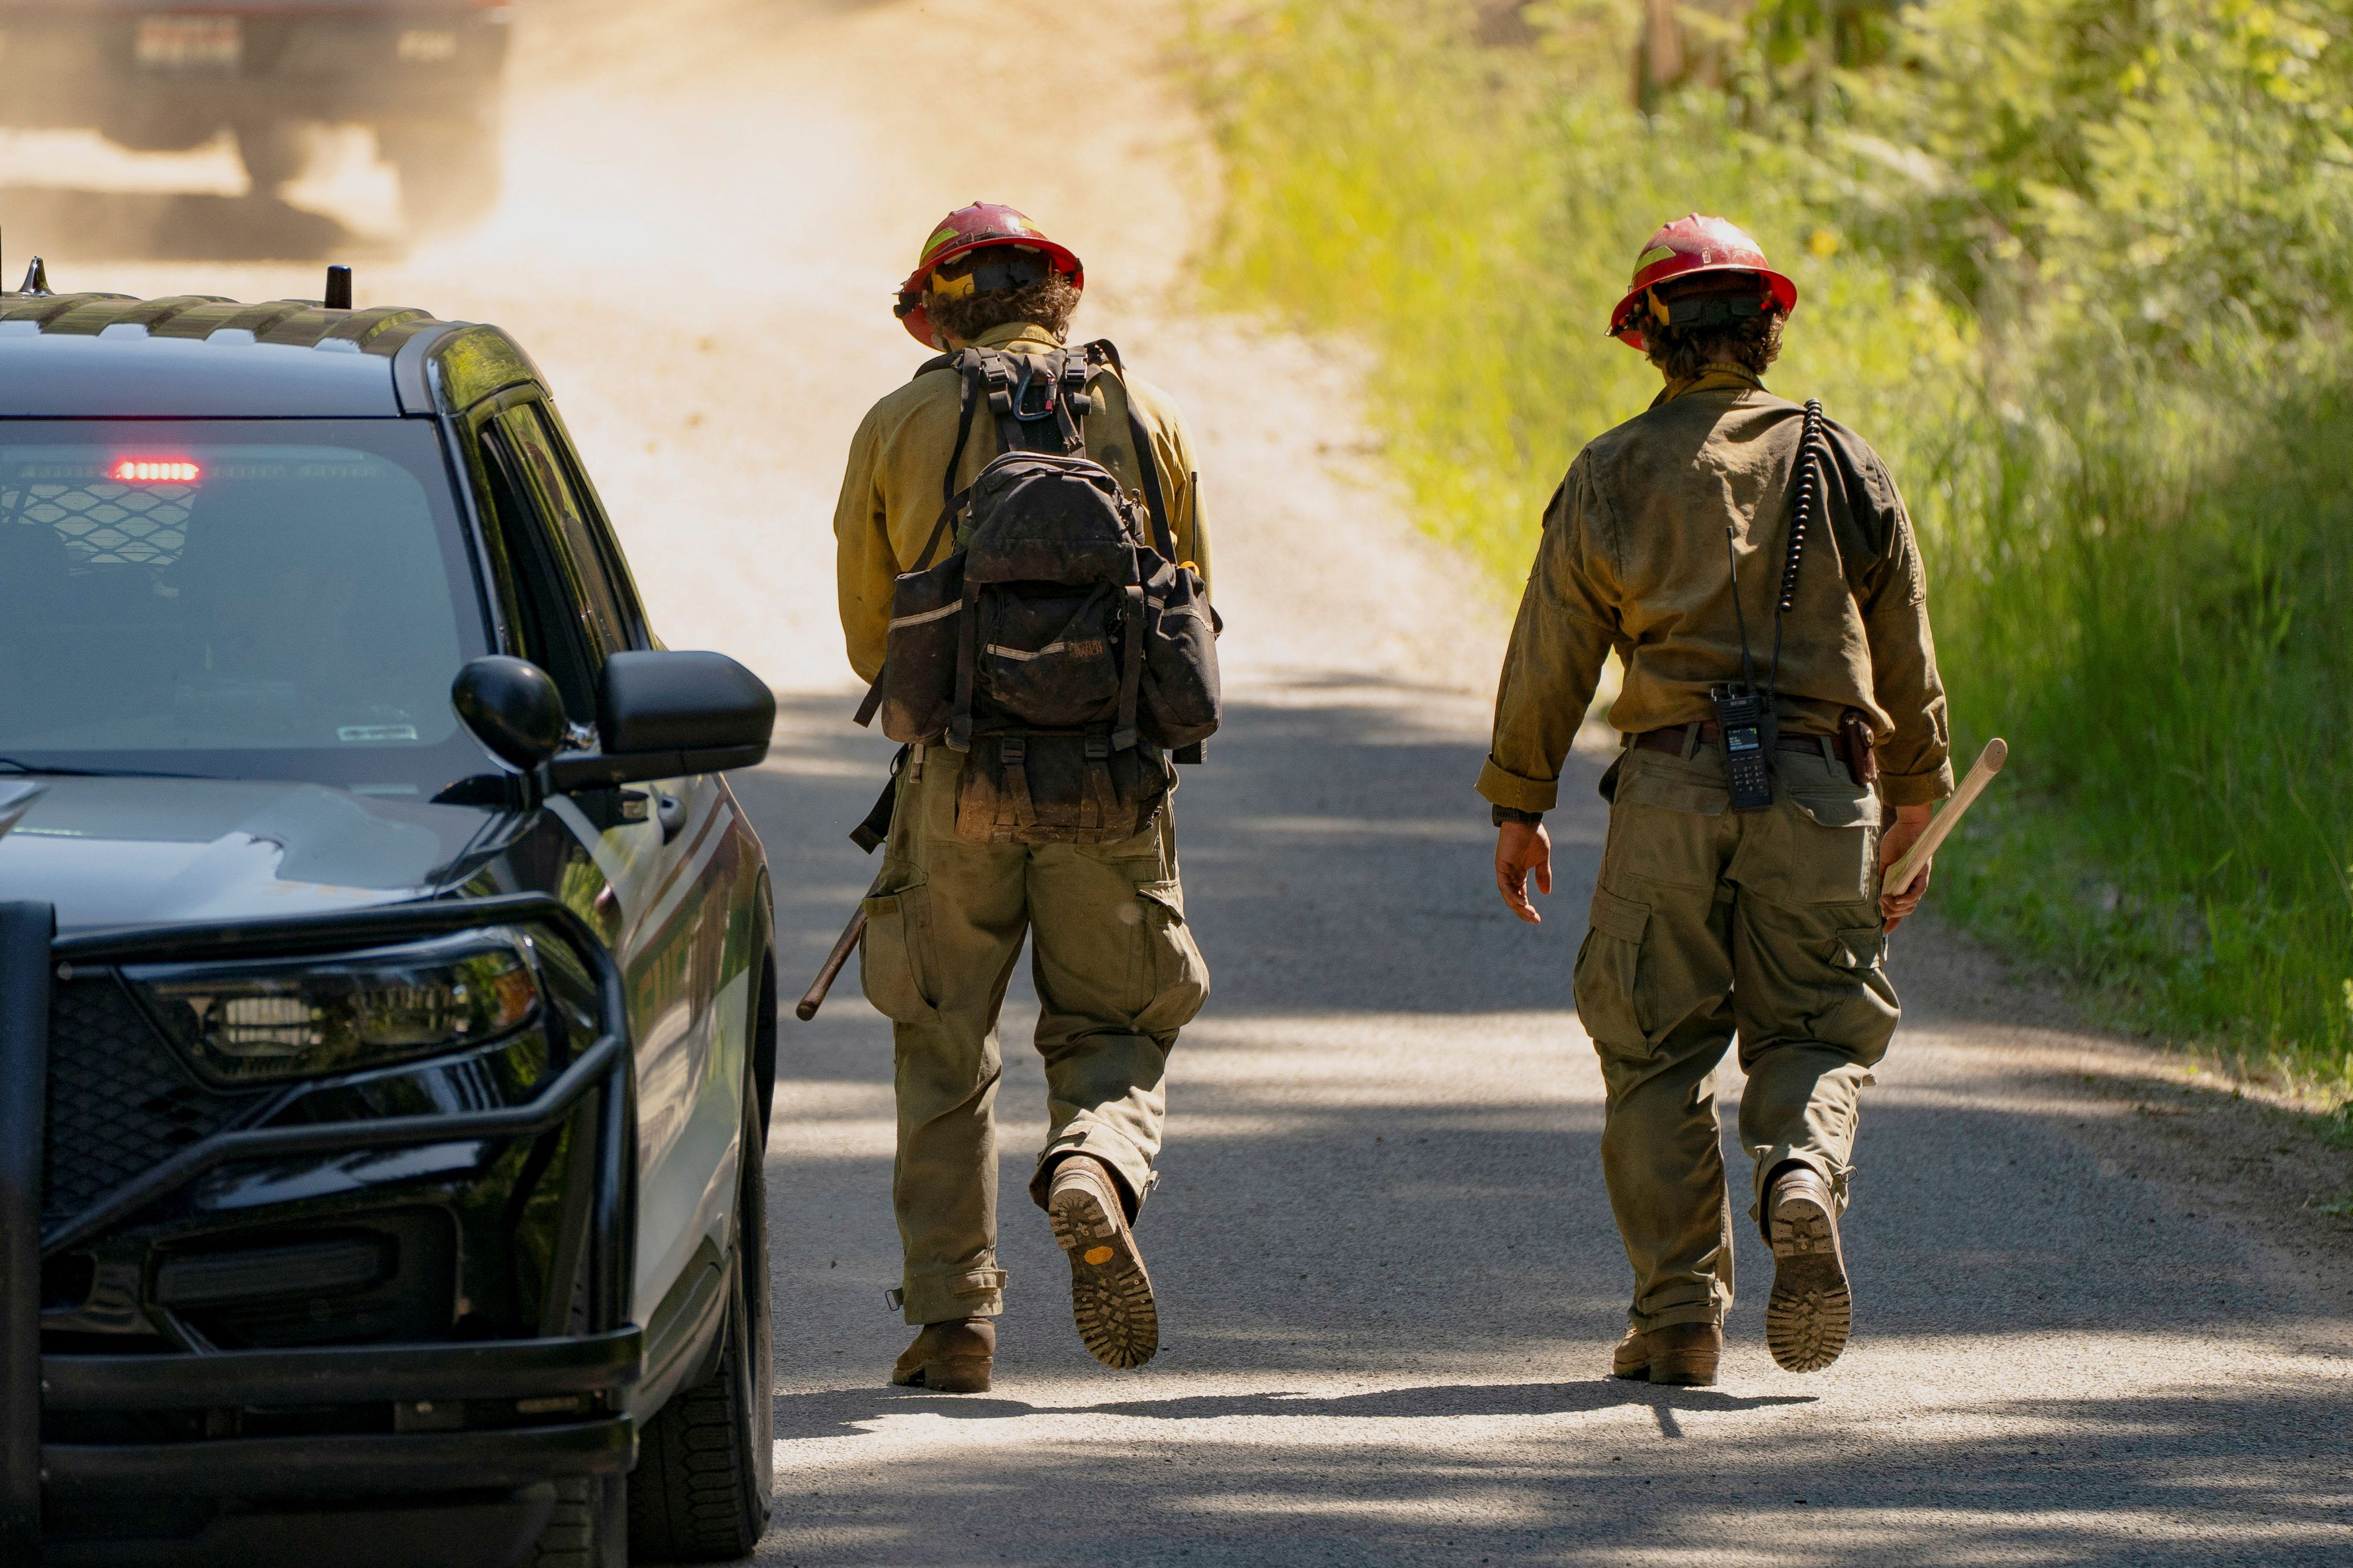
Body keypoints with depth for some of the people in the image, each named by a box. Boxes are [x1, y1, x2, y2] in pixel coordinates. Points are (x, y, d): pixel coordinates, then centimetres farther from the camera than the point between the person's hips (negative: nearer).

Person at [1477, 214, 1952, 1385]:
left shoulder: (1613, 475, 4)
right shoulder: (1841, 465, 8)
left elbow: (1549, 659, 5)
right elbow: (1908, 662, 10)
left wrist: (1517, 809, 15)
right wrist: (1912, 817, 19)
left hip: (1669, 783, -1)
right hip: (1819, 784, 1)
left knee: (1657, 1054, 6)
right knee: (1811, 1031, 9)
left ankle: (1677, 1313, -1)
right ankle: (1803, 1180, -24)